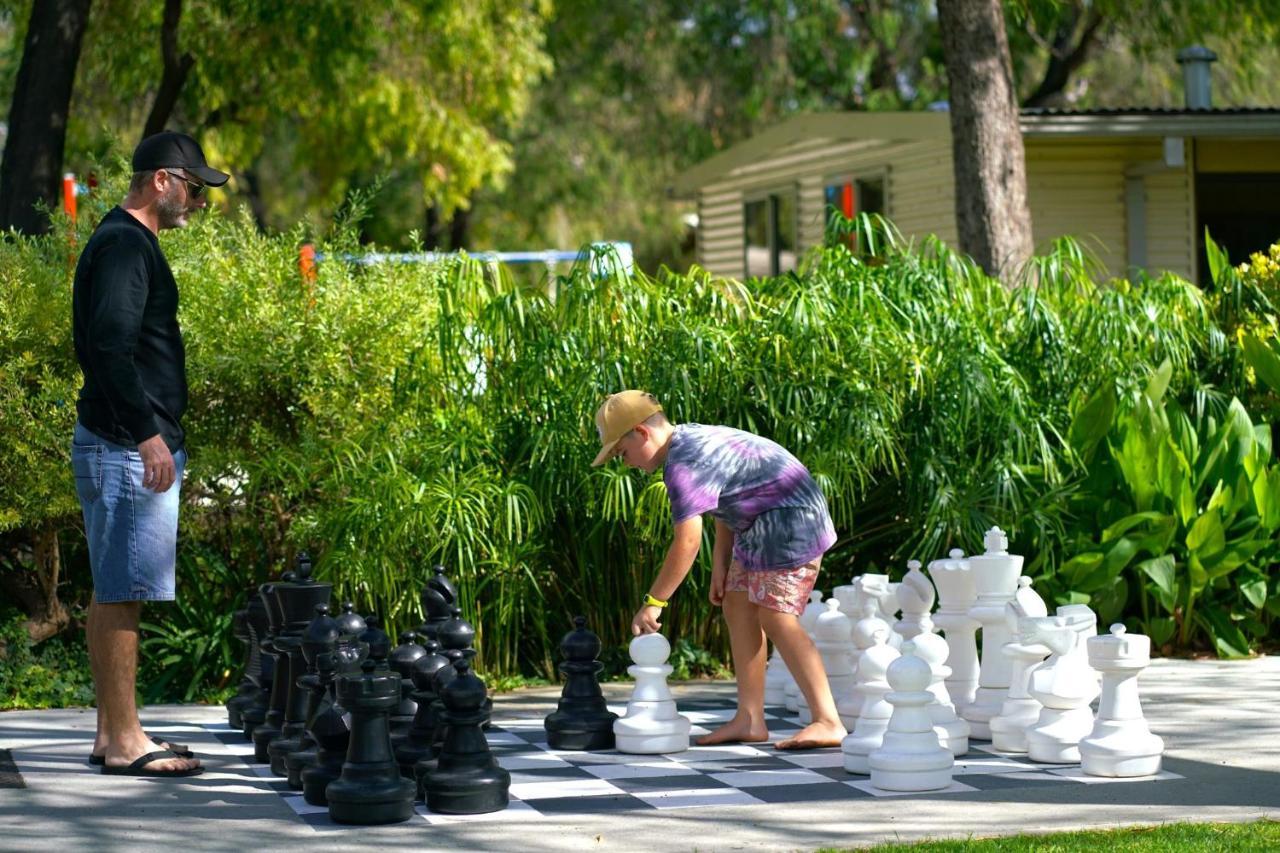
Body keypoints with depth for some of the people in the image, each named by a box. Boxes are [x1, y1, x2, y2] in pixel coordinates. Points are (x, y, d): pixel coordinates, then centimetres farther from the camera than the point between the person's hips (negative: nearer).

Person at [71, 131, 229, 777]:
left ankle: (112, 734, 17)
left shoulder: (123, 241, 19)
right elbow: (110, 346, -24)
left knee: (112, 592, 12)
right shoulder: (126, 246, -13)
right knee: (122, 594, -8)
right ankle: (124, 741, -5)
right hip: (128, 448, -11)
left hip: (119, 444, 11)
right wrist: (147, 433, -25)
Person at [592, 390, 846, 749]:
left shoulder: (684, 464, -20)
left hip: (789, 518, -11)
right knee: (738, 607, 8)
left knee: (776, 618, -15)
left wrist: (653, 602, -18)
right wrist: (720, 564, 10)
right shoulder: (693, 439, 11)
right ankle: (750, 720, 6)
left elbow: (687, 542, -24)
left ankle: (829, 722, -19)